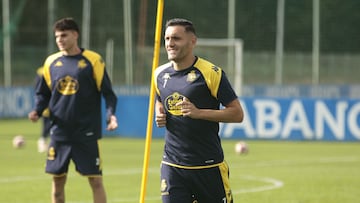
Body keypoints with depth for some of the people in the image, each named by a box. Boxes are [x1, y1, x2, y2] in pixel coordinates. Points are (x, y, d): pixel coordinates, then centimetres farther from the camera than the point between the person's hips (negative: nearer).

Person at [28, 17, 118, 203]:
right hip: (59, 133, 4)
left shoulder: (92, 60, -4)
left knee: (95, 180, -2)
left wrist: (111, 114, -19)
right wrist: (37, 110, -5)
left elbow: (107, 92, -3)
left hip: (87, 133, -3)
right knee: (58, 179, 7)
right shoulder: (51, 62, 6)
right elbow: (43, 93, 14)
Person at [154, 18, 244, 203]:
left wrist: (199, 112, -20)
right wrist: (160, 116, 4)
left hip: (208, 165, -4)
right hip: (172, 165, 4)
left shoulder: (211, 73, -9)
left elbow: (237, 113, -9)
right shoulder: (160, 74, 8)